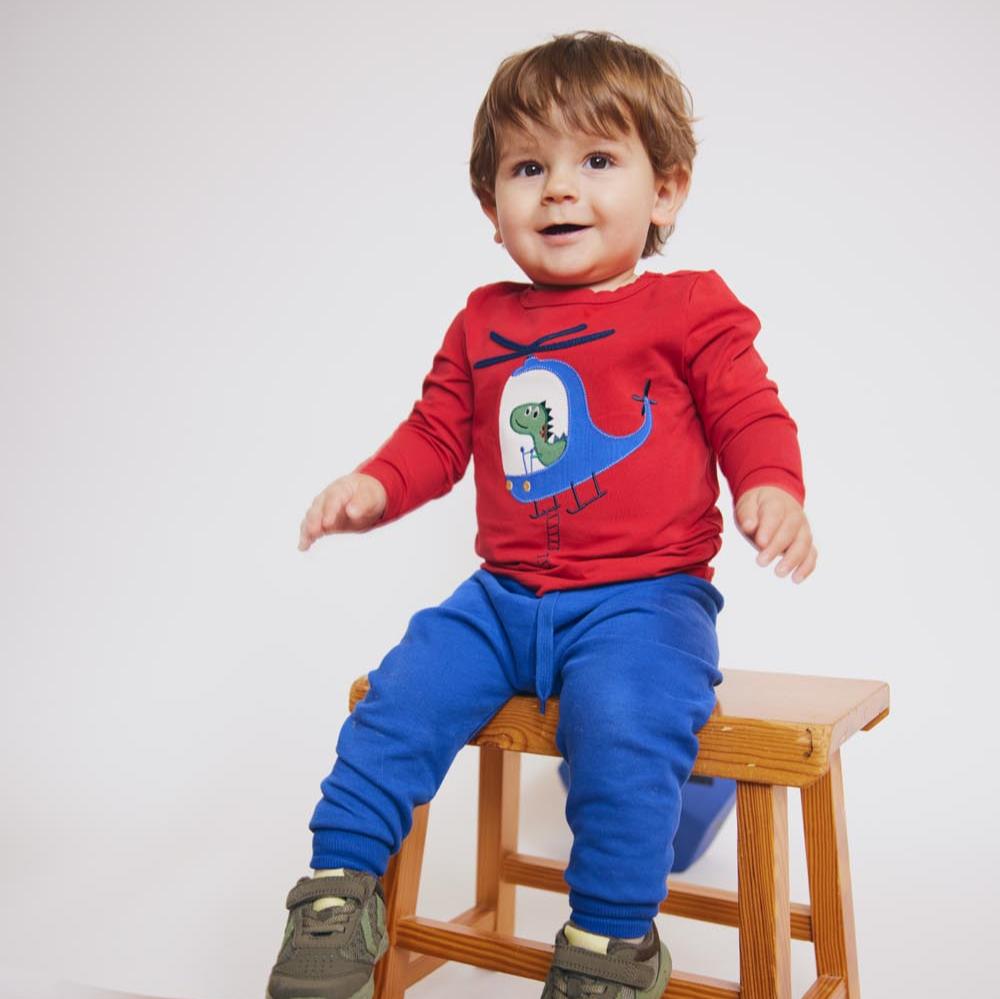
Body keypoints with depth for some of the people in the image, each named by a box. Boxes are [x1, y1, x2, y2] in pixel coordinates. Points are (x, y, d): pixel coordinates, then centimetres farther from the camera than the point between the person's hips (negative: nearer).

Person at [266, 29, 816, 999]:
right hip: (504, 596, 5)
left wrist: (770, 492, -23)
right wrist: (374, 486, -3)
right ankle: (339, 885, 11)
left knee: (623, 728, -28)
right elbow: (436, 431, 15)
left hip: (644, 597, -4)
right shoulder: (483, 325, 13)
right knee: (398, 700, -9)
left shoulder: (690, 310, 1)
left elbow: (751, 416, -2)